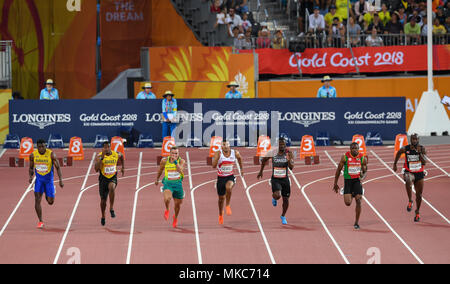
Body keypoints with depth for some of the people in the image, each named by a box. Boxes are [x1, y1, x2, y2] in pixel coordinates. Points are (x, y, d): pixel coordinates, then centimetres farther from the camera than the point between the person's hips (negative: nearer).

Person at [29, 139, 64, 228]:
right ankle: (40, 221, -4)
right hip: (39, 180, 1)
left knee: (50, 202, 4)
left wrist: (61, 180, -20)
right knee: (37, 200, -13)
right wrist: (31, 176, -12)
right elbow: (31, 168, 8)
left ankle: (48, 196, 43)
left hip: (49, 180, -1)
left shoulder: (51, 154, -14)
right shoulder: (33, 155, -6)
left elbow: (58, 167, -10)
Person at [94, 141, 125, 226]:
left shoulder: (116, 154, -4)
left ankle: (111, 208, -23)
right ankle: (103, 217, 32)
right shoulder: (99, 156, -13)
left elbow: (122, 156, 22)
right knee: (103, 199, 8)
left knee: (112, 187, -35)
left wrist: (123, 167, 18)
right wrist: (102, 158, -30)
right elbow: (96, 169, -26)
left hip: (113, 178, 0)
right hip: (103, 179, 0)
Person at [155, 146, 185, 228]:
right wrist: (157, 179, 28)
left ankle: (175, 217, 43)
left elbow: (180, 170, -24)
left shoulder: (181, 161, -6)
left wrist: (175, 161, -30)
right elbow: (160, 170, 17)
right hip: (168, 183, -1)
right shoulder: (164, 161, -1)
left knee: (177, 203, 12)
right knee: (167, 198, -29)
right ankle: (167, 210, 6)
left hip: (178, 184, 1)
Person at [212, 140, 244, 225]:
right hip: (221, 178, 1)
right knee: (221, 198, 13)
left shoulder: (235, 153, -7)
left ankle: (228, 205, -12)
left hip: (230, 177, -1)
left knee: (228, 187, -35)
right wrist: (217, 157, -37)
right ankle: (220, 214, 40)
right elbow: (214, 166, -24)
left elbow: (239, 158, 17)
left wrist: (241, 168, 25)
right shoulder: (218, 153, -14)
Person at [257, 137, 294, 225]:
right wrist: (261, 171, 17)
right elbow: (264, 160, 12)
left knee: (286, 199, 10)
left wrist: (289, 159, -35)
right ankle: (274, 198, 13)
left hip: (285, 179, 2)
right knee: (277, 195, -27)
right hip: (275, 179, -2)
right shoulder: (272, 153, -7)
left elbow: (291, 167, -17)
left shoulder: (289, 154, -8)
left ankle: (283, 216, 36)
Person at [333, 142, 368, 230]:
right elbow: (338, 170, 2)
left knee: (358, 202, -7)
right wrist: (335, 184, 4)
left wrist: (363, 177, -16)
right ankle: (351, 195, 29)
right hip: (348, 180, -1)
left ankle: (357, 222, 5)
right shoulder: (345, 157, -7)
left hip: (357, 181, 1)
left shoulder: (362, 158, -2)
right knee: (348, 203, -11)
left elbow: (365, 171, 8)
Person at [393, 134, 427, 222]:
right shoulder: (406, 149, -8)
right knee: (408, 182, -39)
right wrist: (395, 164, 20)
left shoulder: (422, 149, -7)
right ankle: (410, 201, -26)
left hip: (419, 174, 2)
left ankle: (417, 212, 31)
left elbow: (424, 162, -15)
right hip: (409, 172, -2)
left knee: (419, 194, 9)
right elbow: (398, 153, 14)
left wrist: (420, 153, -26)